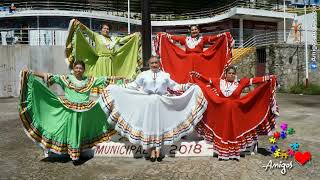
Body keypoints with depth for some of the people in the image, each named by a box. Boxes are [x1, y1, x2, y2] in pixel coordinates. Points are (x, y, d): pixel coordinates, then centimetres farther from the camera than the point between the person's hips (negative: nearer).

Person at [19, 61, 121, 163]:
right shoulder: (66, 78, 2)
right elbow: (50, 77, -2)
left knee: (79, 131, 10)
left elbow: (103, 80, 10)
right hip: (68, 111, -2)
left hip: (82, 112, 2)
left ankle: (76, 153, 25)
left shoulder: (89, 80, 8)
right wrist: (32, 73, -8)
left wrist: (116, 78, 8)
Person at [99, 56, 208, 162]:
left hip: (161, 104, 1)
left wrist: (189, 87, 8)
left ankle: (158, 150, 11)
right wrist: (118, 87, 5)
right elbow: (134, 85, 10)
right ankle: (152, 151, 6)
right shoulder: (143, 75, 7)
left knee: (160, 125, 1)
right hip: (147, 103, 0)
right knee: (148, 125, -2)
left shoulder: (165, 75, 10)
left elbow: (174, 86, 13)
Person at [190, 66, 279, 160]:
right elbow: (206, 79, 8)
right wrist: (196, 74, 7)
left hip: (235, 111, -1)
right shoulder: (219, 82, 2)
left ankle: (234, 153, 15)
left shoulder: (240, 82, -2)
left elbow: (254, 80, -8)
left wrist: (267, 78, -15)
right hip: (221, 111, 1)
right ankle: (222, 152, 16)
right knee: (222, 132, 6)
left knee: (234, 131, 5)